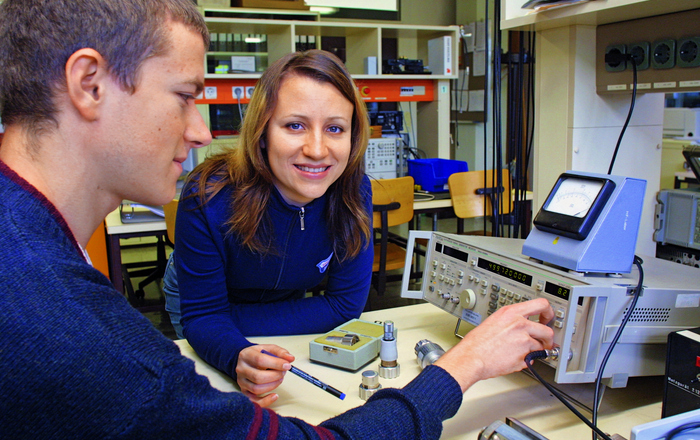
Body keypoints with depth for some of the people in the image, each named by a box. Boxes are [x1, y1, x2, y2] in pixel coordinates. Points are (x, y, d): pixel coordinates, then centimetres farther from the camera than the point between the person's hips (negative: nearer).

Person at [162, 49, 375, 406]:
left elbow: (346, 304, -24)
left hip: (288, 300, 2)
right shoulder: (209, 197, -37)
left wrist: (236, 321, -28)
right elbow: (202, 313, -29)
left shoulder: (354, 192, -30)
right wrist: (239, 359, -52)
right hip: (197, 295, -2)